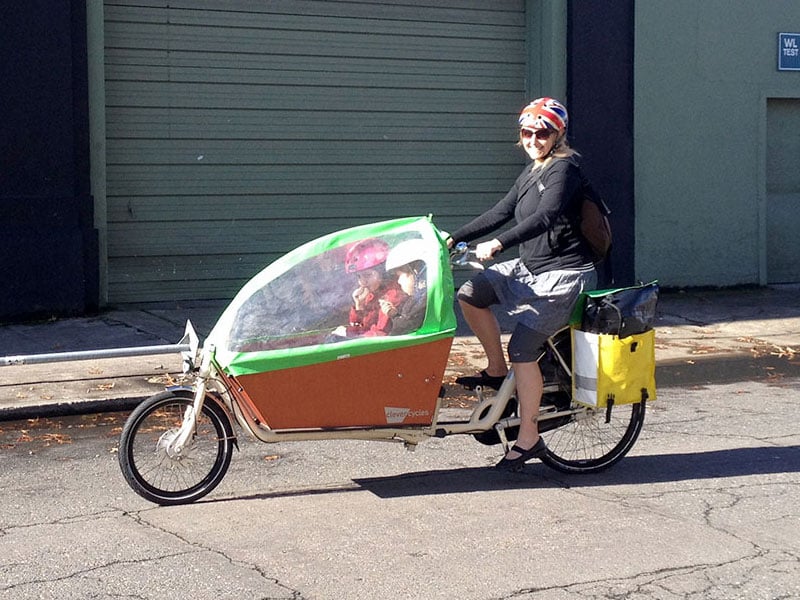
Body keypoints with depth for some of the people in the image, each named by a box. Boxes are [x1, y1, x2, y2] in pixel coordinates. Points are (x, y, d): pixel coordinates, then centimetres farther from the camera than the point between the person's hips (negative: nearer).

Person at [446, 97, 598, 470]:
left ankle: (528, 440, -5)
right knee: (470, 294, 0)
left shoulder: (564, 169, -15)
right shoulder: (532, 172, 13)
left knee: (523, 348, -15)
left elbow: (544, 218, -30)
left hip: (564, 275, -9)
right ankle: (496, 370, 14)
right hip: (530, 268, 9)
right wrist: (454, 239, 10)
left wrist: (497, 244, -39)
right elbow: (501, 212, 15)